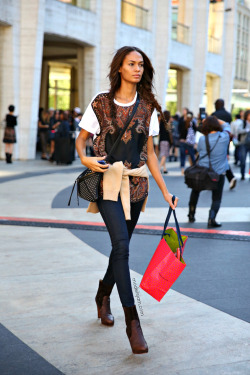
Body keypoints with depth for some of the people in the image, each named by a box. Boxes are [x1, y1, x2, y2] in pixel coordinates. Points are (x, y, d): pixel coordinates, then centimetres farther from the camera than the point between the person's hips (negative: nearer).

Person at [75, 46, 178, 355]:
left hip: (136, 184, 4)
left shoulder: (148, 107, 6)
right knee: (122, 245, -16)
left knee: (121, 245, 13)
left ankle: (103, 295, 40)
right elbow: (81, 138, 6)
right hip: (108, 181, -4)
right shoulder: (101, 103, -1)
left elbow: (149, 152, 9)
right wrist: (85, 159, -16)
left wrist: (165, 191, 6)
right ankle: (132, 321, -13)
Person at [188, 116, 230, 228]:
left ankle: (191, 215, 30)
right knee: (216, 198, 5)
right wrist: (214, 119, 13)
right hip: (219, 172, -1)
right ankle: (211, 218, -16)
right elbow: (226, 125, 11)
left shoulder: (202, 139, -11)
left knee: (195, 191, 25)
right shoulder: (224, 137, -9)